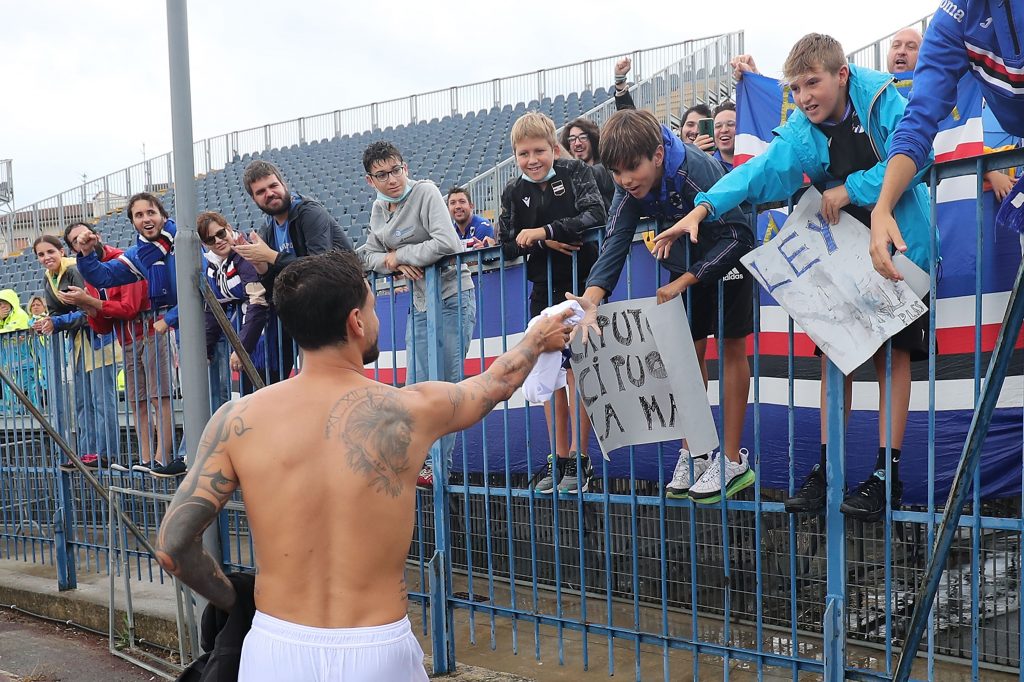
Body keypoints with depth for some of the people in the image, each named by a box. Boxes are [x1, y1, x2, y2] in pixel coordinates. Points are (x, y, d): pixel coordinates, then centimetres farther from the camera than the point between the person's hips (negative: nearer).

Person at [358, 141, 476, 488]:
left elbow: (447, 243, -25)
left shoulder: (425, 192, -13)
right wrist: (393, 263, -9)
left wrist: (398, 254, -14)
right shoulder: (378, 208, 9)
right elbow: (368, 255, 13)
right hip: (419, 303, 8)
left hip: (452, 297, -8)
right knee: (417, 388, 10)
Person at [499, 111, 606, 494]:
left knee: (576, 368, -5)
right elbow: (507, 244, -1)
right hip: (543, 289, 4)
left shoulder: (576, 173, -6)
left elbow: (595, 216, -20)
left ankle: (579, 457, 3)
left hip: (581, 283, -4)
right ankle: (559, 457, 15)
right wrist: (543, 244, -17)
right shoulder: (513, 193, 4)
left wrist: (544, 230, -24)